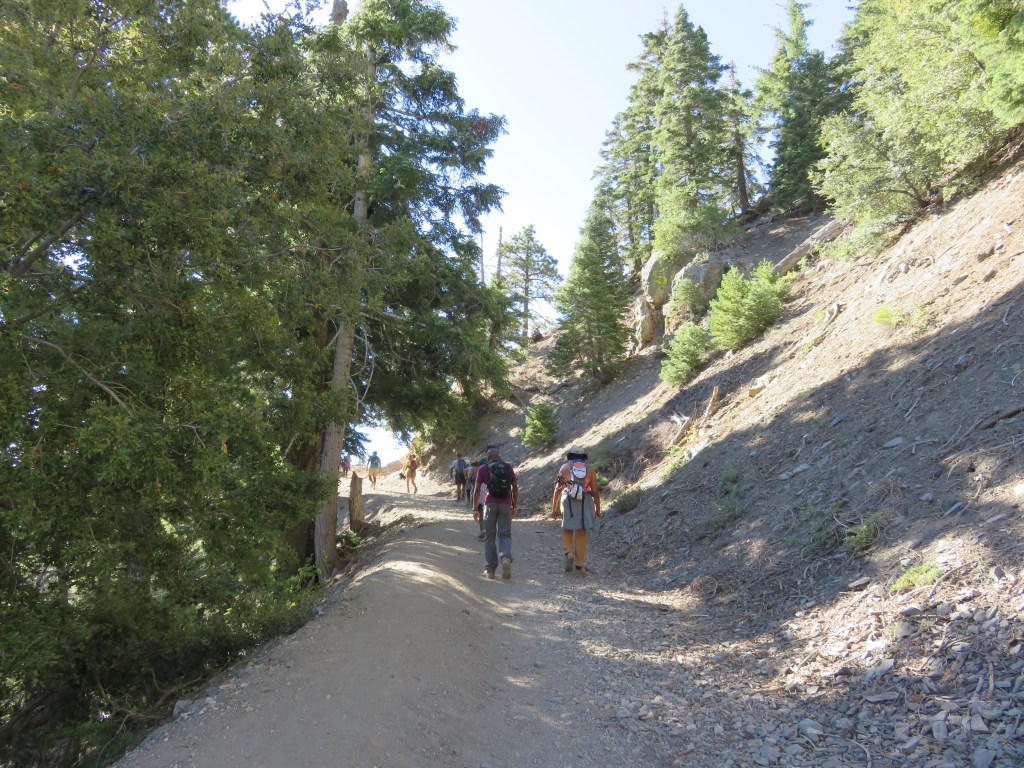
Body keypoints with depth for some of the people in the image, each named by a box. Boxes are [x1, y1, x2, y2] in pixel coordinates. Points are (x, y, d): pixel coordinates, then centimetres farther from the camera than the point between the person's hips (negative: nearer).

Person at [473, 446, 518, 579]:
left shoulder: (483, 468, 2)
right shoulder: (508, 467, 7)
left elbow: (477, 489, -1)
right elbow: (515, 487, 7)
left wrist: (475, 508, 5)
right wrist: (515, 506, 15)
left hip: (490, 504, -1)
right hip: (506, 504, 1)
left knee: (489, 537, 8)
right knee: (505, 535, 7)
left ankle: (490, 569, 9)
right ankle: (506, 557, -22)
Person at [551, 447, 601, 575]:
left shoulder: (565, 467, 8)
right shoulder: (590, 469, 10)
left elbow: (558, 489, 2)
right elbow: (595, 491, 5)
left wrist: (554, 508, 5)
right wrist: (598, 509, 11)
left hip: (568, 501, -1)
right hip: (585, 502, 1)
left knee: (567, 530, 16)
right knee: (581, 533, 8)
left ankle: (568, 553, -7)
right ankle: (580, 565, 10)